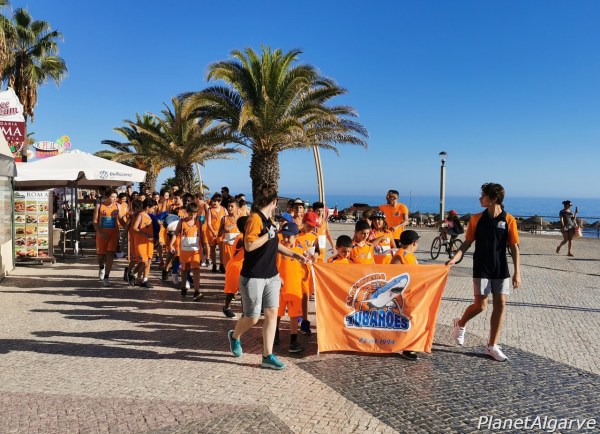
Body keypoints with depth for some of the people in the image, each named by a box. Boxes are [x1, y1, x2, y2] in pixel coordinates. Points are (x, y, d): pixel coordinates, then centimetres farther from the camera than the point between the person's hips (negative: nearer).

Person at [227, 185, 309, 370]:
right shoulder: (255, 218, -16)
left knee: (272, 313, 3)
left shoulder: (268, 220, 11)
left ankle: (267, 356, 11)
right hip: (253, 277, -8)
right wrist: (268, 235, -20)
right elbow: (249, 245, -27)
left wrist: (294, 254, 20)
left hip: (271, 276, 8)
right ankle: (234, 336, 34)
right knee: (252, 318, 2)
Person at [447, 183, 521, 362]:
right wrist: (455, 258, -11)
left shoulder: (509, 220, -3)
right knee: (480, 305, -4)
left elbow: (514, 247, -2)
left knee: (500, 305, 1)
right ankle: (460, 323, 26)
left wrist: (517, 272, -6)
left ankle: (492, 346, 11)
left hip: (501, 270, 1)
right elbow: (467, 242, 4)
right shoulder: (477, 219, 0)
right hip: (481, 268, -1)